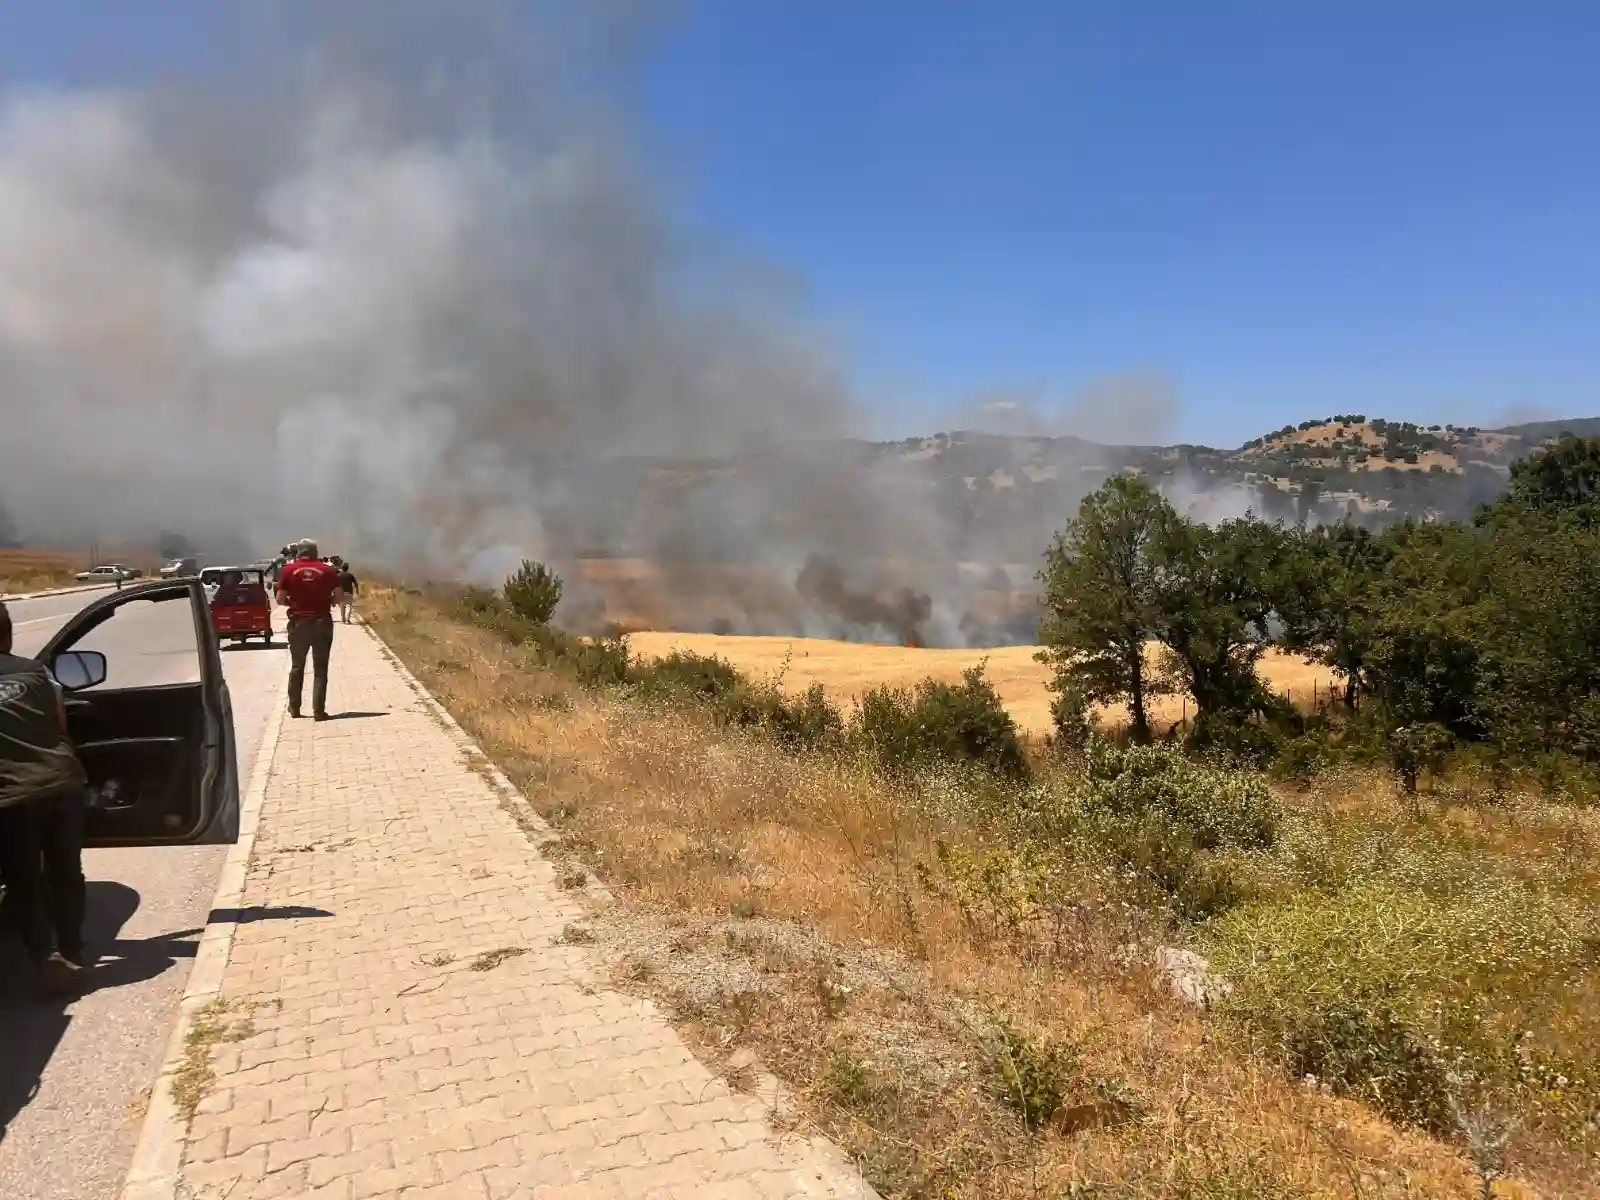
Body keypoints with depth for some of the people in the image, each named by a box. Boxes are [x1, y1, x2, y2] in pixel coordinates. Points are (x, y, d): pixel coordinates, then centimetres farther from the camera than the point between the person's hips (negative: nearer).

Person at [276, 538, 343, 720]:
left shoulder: (289, 570, -1)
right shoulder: (327, 570, -1)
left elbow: (280, 599, -3)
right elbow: (338, 596, -2)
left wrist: (293, 602, 16)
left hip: (299, 623, 1)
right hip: (322, 622, -1)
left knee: (297, 667, 17)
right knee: (320, 669, 3)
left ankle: (294, 707, 25)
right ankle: (318, 710, -3)